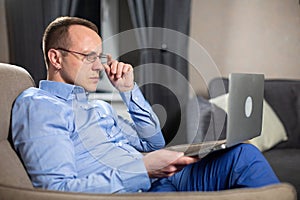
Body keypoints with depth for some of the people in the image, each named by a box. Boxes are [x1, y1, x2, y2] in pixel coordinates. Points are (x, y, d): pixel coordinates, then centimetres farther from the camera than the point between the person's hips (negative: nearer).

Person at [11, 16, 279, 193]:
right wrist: (142, 169, -19)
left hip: (162, 179, 8)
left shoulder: (99, 106, 24)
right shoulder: (36, 104, -1)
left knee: (243, 154, -14)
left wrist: (129, 90, 14)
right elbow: (56, 188, -14)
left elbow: (154, 144, 24)